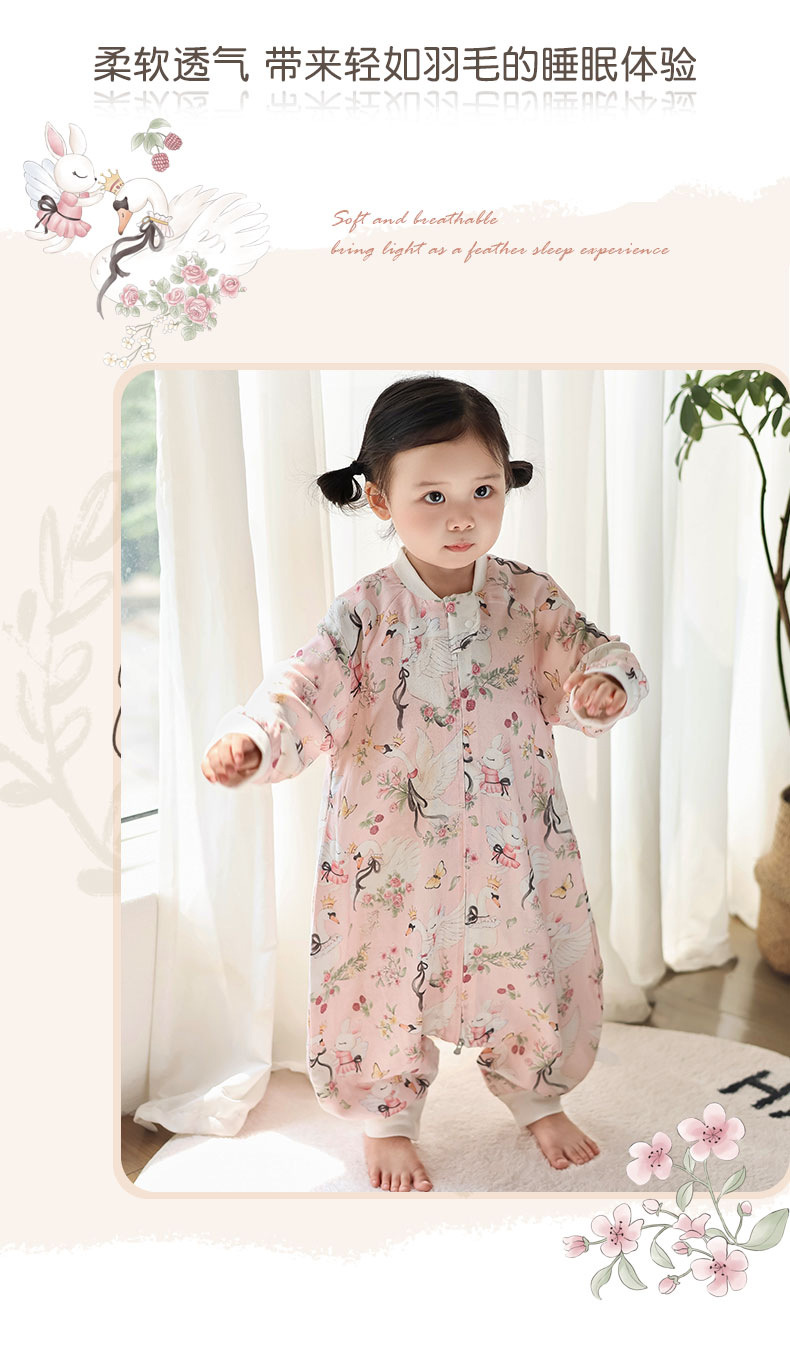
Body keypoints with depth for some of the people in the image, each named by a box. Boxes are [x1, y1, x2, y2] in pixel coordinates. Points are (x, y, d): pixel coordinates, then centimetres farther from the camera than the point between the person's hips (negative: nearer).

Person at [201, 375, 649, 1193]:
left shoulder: (530, 598, -5)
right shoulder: (366, 614, -12)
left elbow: (588, 654, -1)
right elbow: (305, 692, -17)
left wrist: (602, 682, -25)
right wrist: (251, 741, -36)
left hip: (512, 851, 3)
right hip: (394, 860, -2)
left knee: (529, 974, 18)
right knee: (386, 984, 11)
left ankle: (538, 1100, 46)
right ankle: (386, 1120, 38)